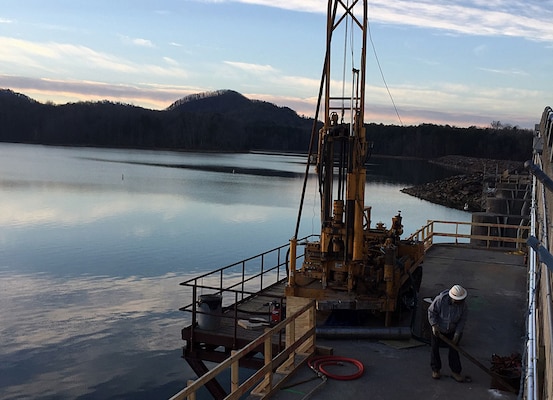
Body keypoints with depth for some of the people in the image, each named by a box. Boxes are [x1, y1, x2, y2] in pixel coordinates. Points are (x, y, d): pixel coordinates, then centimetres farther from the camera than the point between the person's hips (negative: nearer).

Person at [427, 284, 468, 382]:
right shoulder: (440, 299, -30)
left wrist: (457, 334, -13)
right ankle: (435, 370, 25)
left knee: (454, 350, 5)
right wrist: (434, 325, -20)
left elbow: (462, 320, -10)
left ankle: (455, 372, 19)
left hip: (452, 331, 2)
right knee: (434, 349, 8)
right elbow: (431, 311, -15)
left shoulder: (463, 304, -21)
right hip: (438, 329, -1)